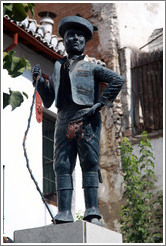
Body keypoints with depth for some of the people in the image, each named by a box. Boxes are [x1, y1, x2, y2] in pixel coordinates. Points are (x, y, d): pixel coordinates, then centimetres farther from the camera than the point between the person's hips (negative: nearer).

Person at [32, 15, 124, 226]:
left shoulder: (91, 66, 14)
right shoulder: (58, 69, 26)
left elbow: (117, 80, 1)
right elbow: (48, 101, 24)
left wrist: (100, 104, -6)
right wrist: (39, 81, 8)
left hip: (86, 119, -4)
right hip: (64, 120, 4)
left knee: (89, 163, -10)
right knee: (62, 165, -6)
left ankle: (92, 214, -13)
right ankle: (64, 214, -10)